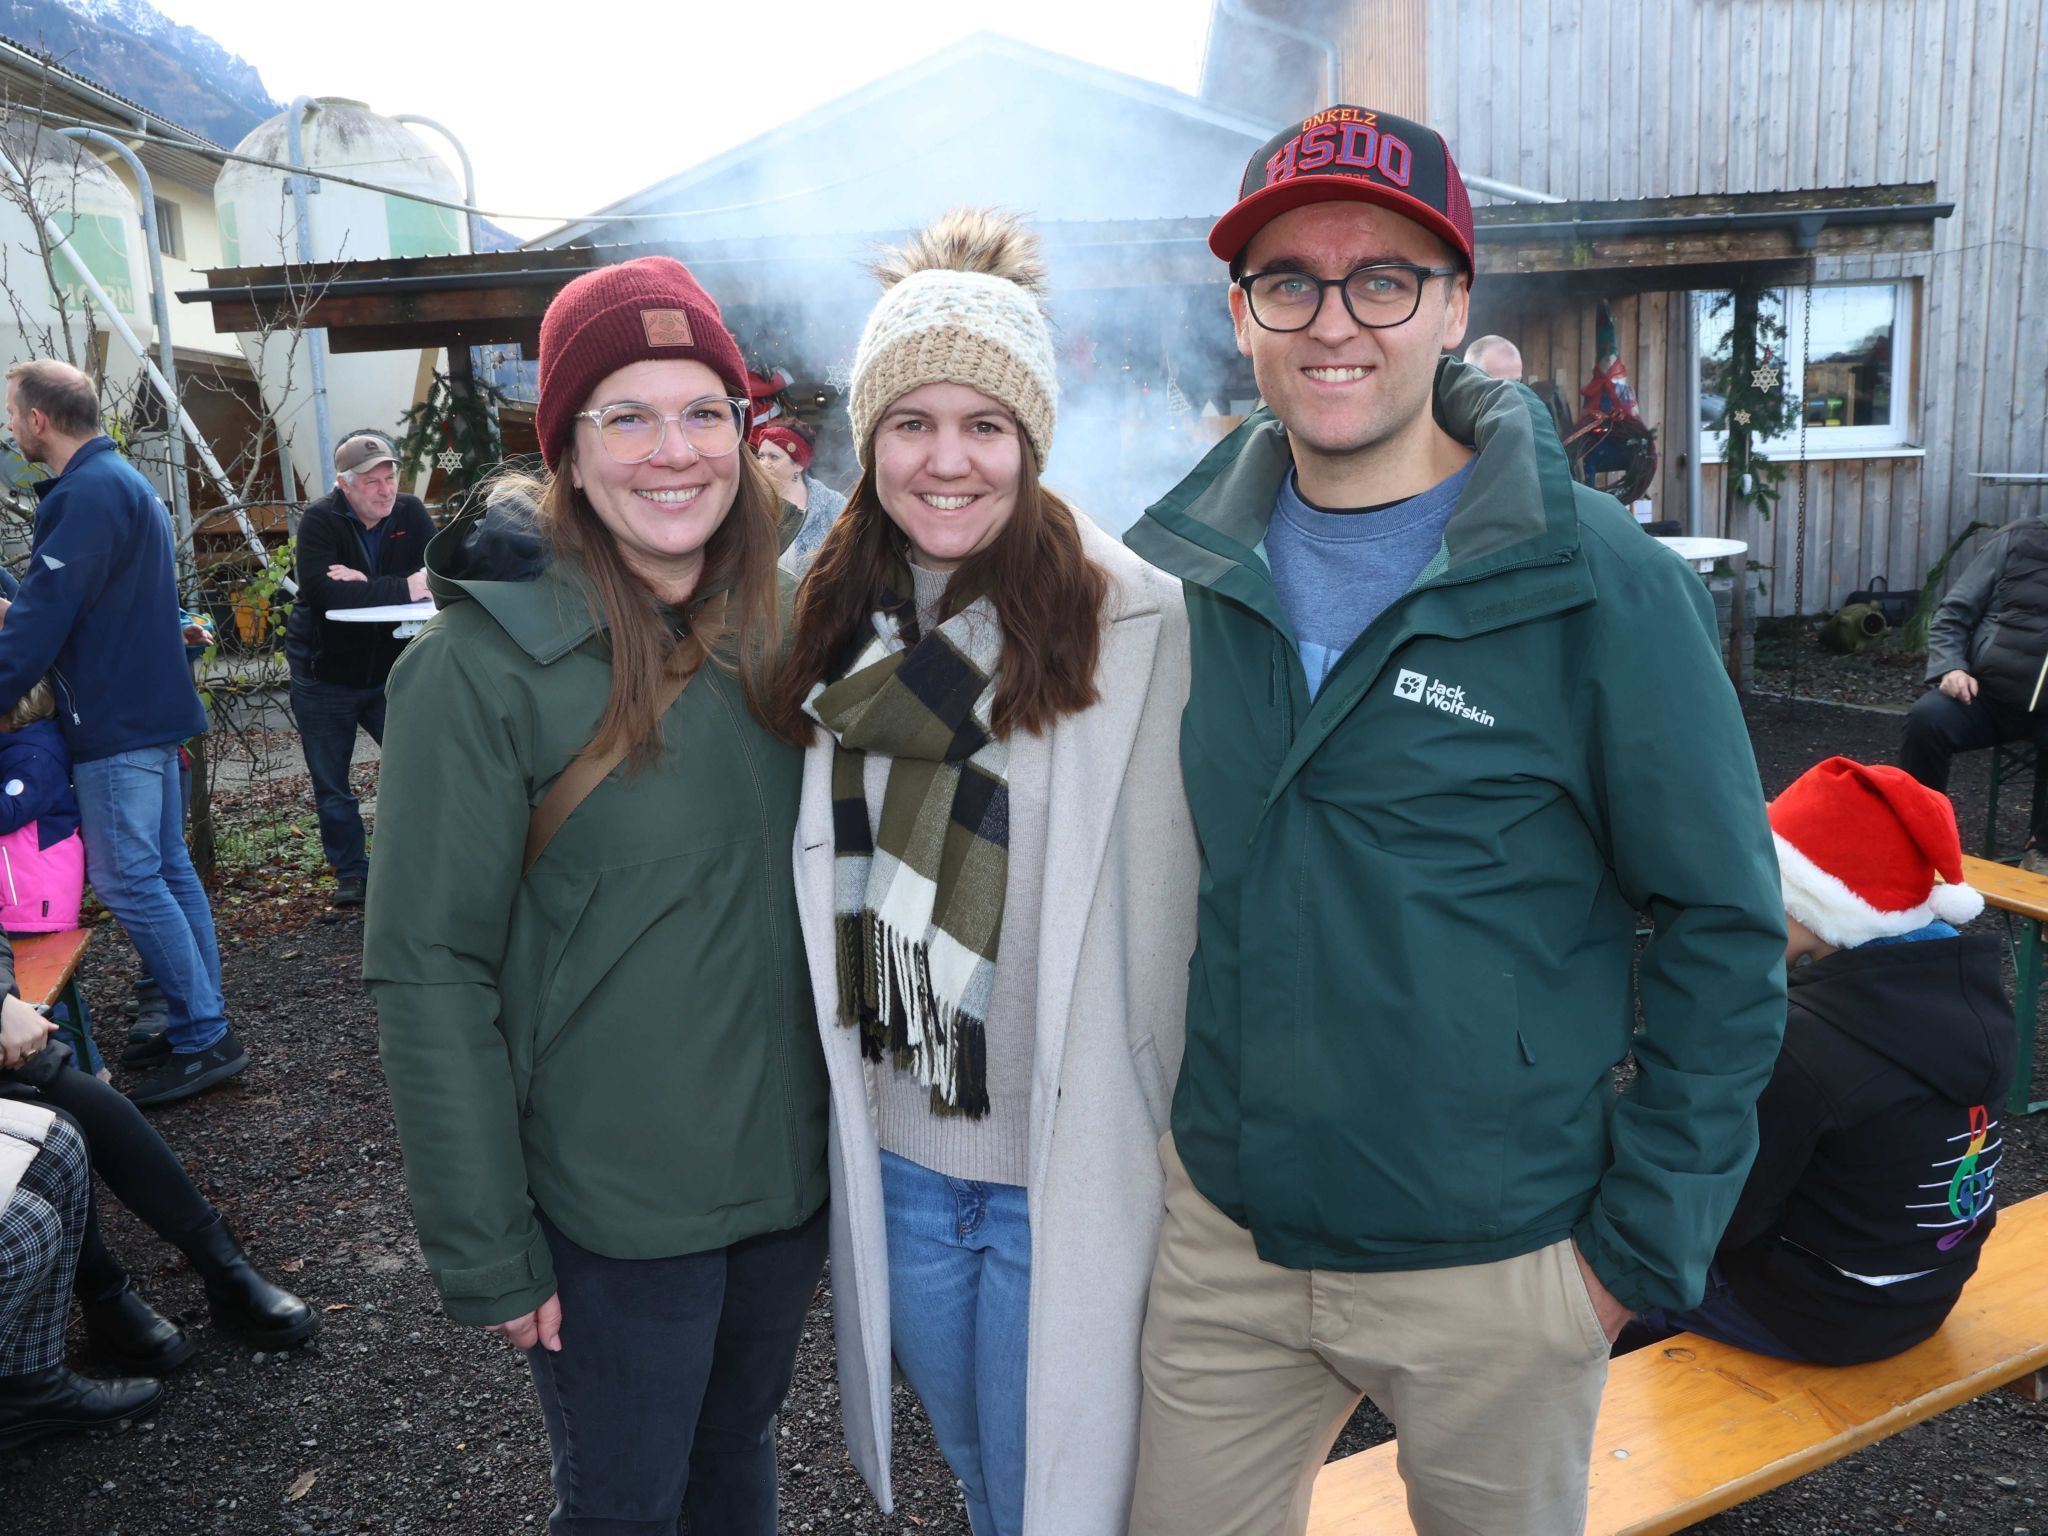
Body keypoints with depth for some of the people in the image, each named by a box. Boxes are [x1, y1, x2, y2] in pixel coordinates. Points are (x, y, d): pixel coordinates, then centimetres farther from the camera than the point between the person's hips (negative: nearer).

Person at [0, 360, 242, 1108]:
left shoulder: (88, 494, -16)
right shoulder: (121, 481, 16)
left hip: (117, 719, -10)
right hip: (149, 707, 10)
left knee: (126, 878, -6)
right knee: (166, 868, 12)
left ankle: (202, 1038, -2)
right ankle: (203, 1026, 18)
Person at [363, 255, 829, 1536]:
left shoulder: (781, 625, -1)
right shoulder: (488, 661, -17)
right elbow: (430, 967, -15)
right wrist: (484, 1250, -13)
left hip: (793, 1176, 5)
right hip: (611, 1209, -4)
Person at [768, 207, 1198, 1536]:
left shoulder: (1140, 624, -17)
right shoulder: (841, 621, 1)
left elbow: (1167, 918, -13)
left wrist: (1169, 1157, -9)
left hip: (1066, 1175, -5)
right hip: (893, 1158, 6)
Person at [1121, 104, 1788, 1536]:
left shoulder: (1604, 587, -13)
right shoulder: (1186, 569, -2)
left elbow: (1725, 926, -8)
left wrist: (1643, 1243, -8)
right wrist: (1175, 1123, 10)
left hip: (1495, 1269, -3)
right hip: (1221, 1233, 3)